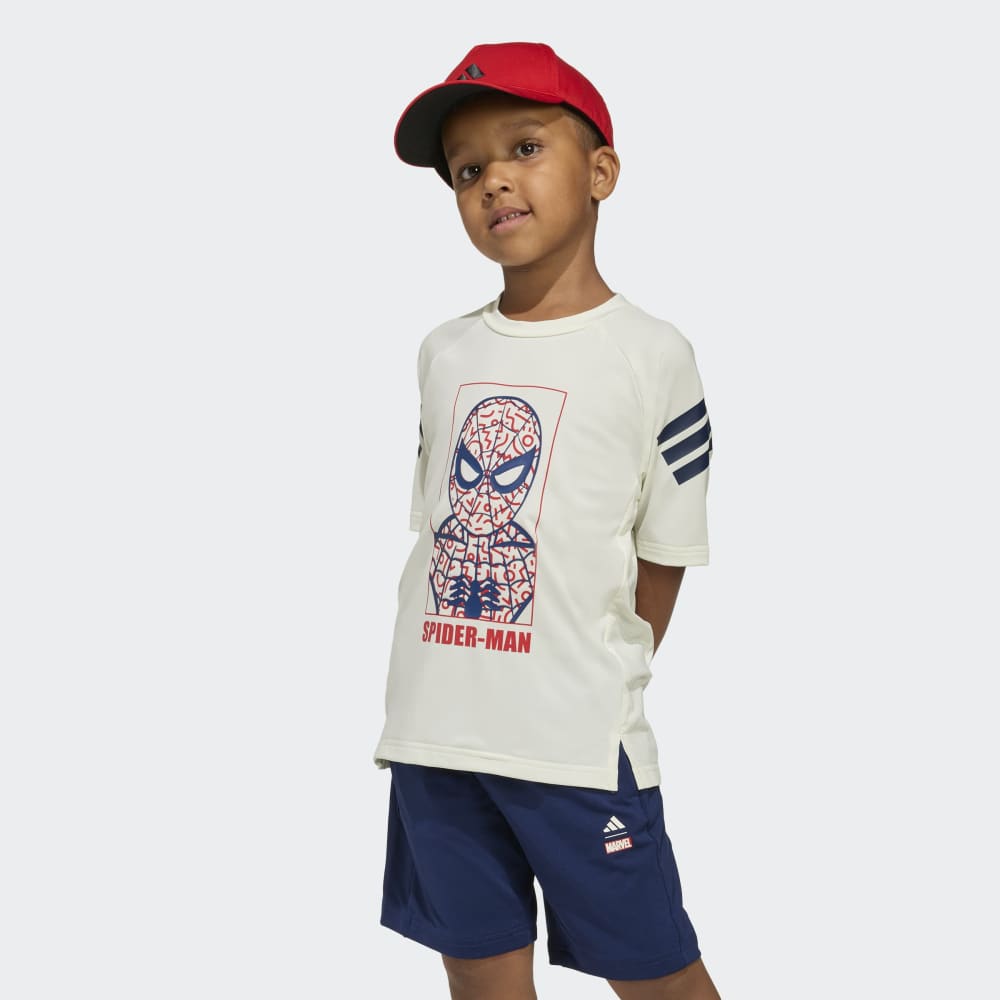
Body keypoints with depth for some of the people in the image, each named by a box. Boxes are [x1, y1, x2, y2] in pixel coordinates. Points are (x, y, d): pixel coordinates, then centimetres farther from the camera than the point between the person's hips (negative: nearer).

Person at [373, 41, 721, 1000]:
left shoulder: (651, 354, -5)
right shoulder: (444, 353, 9)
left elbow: (662, 555, -1)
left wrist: (601, 688, 1)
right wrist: (461, 697, 8)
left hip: (578, 742, -4)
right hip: (433, 736, 5)